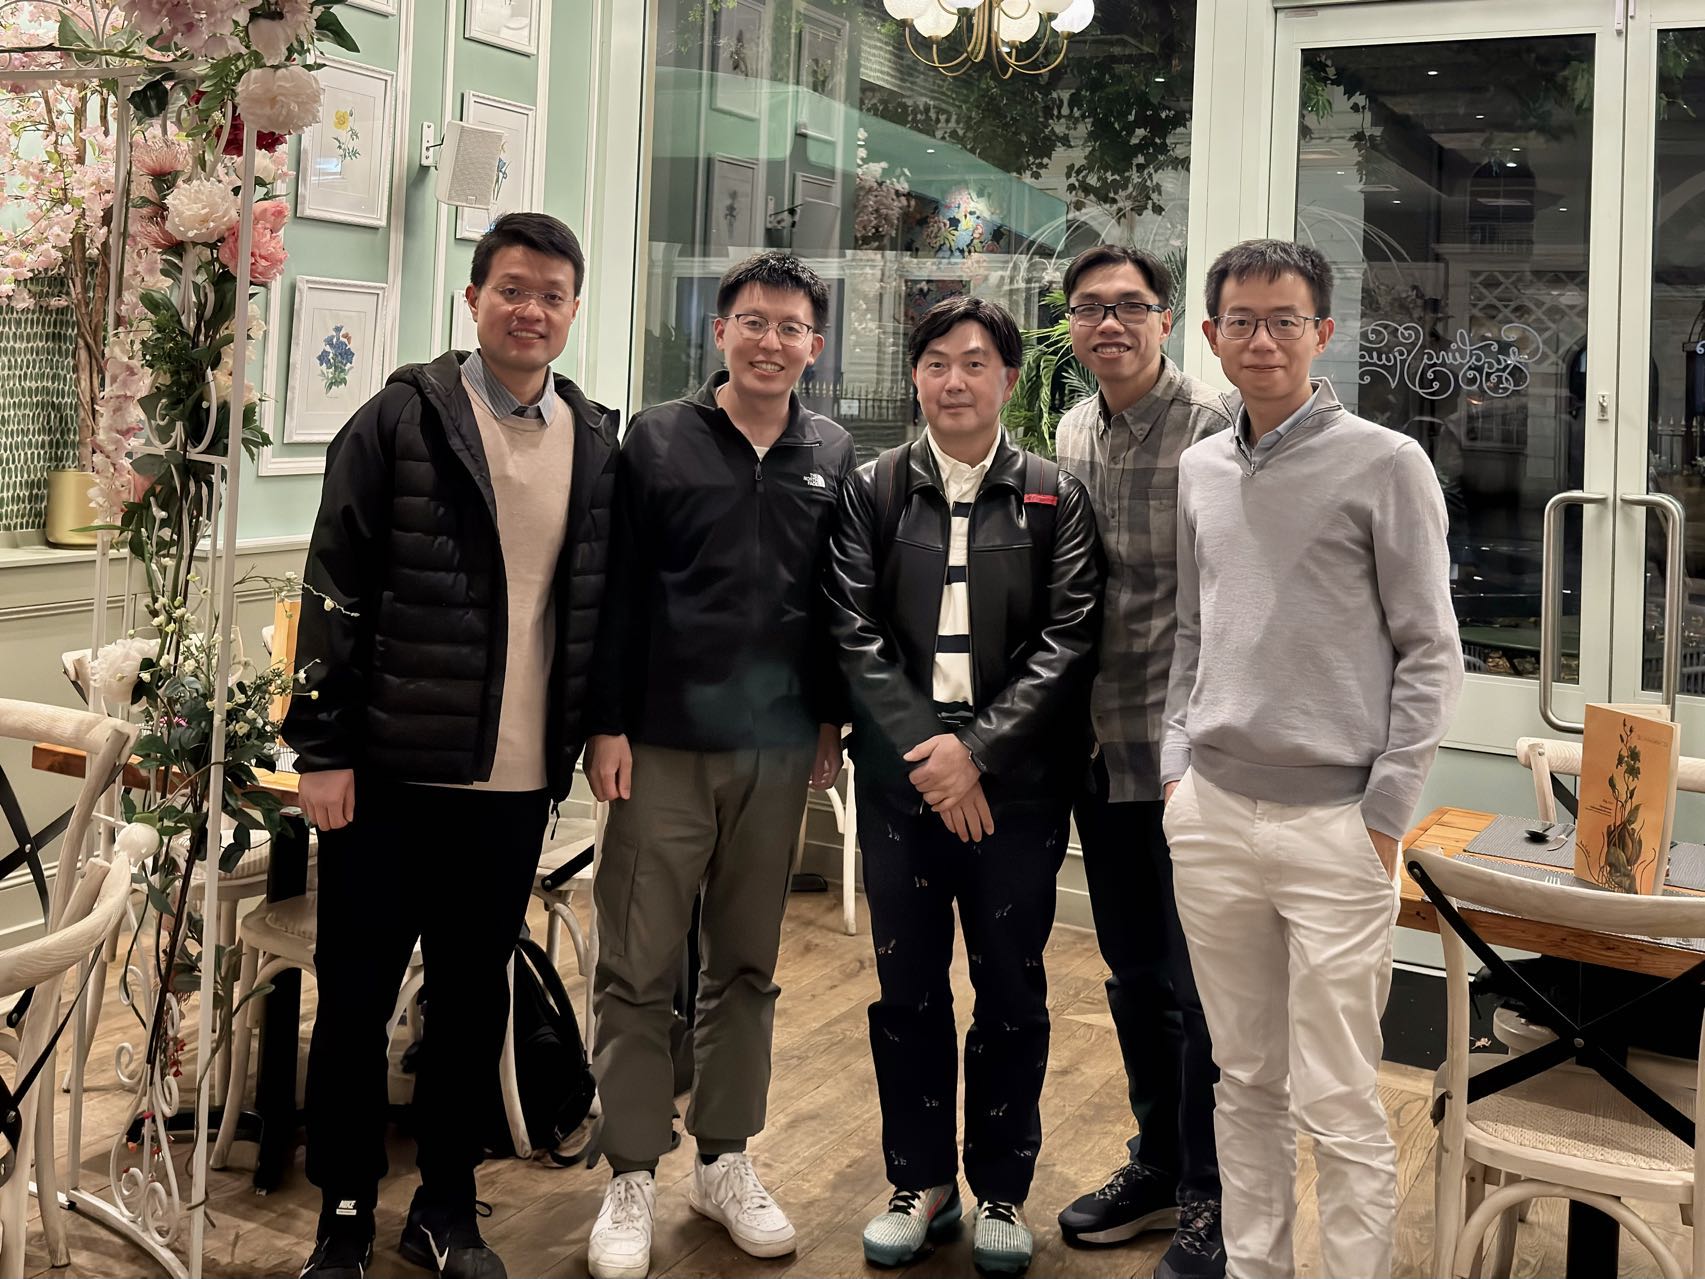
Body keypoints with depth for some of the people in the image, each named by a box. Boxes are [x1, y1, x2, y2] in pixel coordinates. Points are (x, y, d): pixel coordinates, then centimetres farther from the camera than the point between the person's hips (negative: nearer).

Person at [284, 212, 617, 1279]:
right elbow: (337, 591, -7)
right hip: (392, 770, -3)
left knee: (476, 997, 13)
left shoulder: (597, 445, 7)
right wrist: (323, 747, -10)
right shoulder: (404, 421, -4)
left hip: (516, 780, 3)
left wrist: (585, 740, 8)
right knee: (357, 996, 7)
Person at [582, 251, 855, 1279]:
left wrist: (831, 722, 8)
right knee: (639, 971, 2)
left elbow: (841, 603, 11)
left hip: (777, 750, 3)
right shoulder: (657, 441, 0)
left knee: (747, 966, 12)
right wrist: (609, 724, -6)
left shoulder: (832, 455, 7)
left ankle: (726, 1162, 25)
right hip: (665, 744, -2)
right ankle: (634, 1179, 13)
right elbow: (617, 592, -2)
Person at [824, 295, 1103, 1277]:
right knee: (908, 988, 9)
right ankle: (923, 1182, 25)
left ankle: (1004, 1190, 23)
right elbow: (855, 632, -1)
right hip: (902, 780, 1)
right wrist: (923, 744, -13)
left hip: (1018, 785, -1)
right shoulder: (874, 492, 6)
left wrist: (977, 750, -14)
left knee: (1012, 992, 7)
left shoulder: (1056, 497, 3)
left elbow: (1069, 642, -5)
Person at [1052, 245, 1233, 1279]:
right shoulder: (1071, 435, 10)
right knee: (1134, 977, 18)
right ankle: (1157, 1167, 35)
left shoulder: (1216, 429, -11)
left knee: (1197, 984, 3)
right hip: (1102, 756, 7)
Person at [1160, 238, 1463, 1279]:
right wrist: (1177, 765, 9)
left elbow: (1430, 655, -5)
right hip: (1211, 821, 5)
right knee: (1246, 1080, 15)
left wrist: (1384, 818, -9)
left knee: (1338, 1104, -1)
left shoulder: (1385, 465, -4)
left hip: (1335, 829, -5)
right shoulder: (1200, 471, 12)